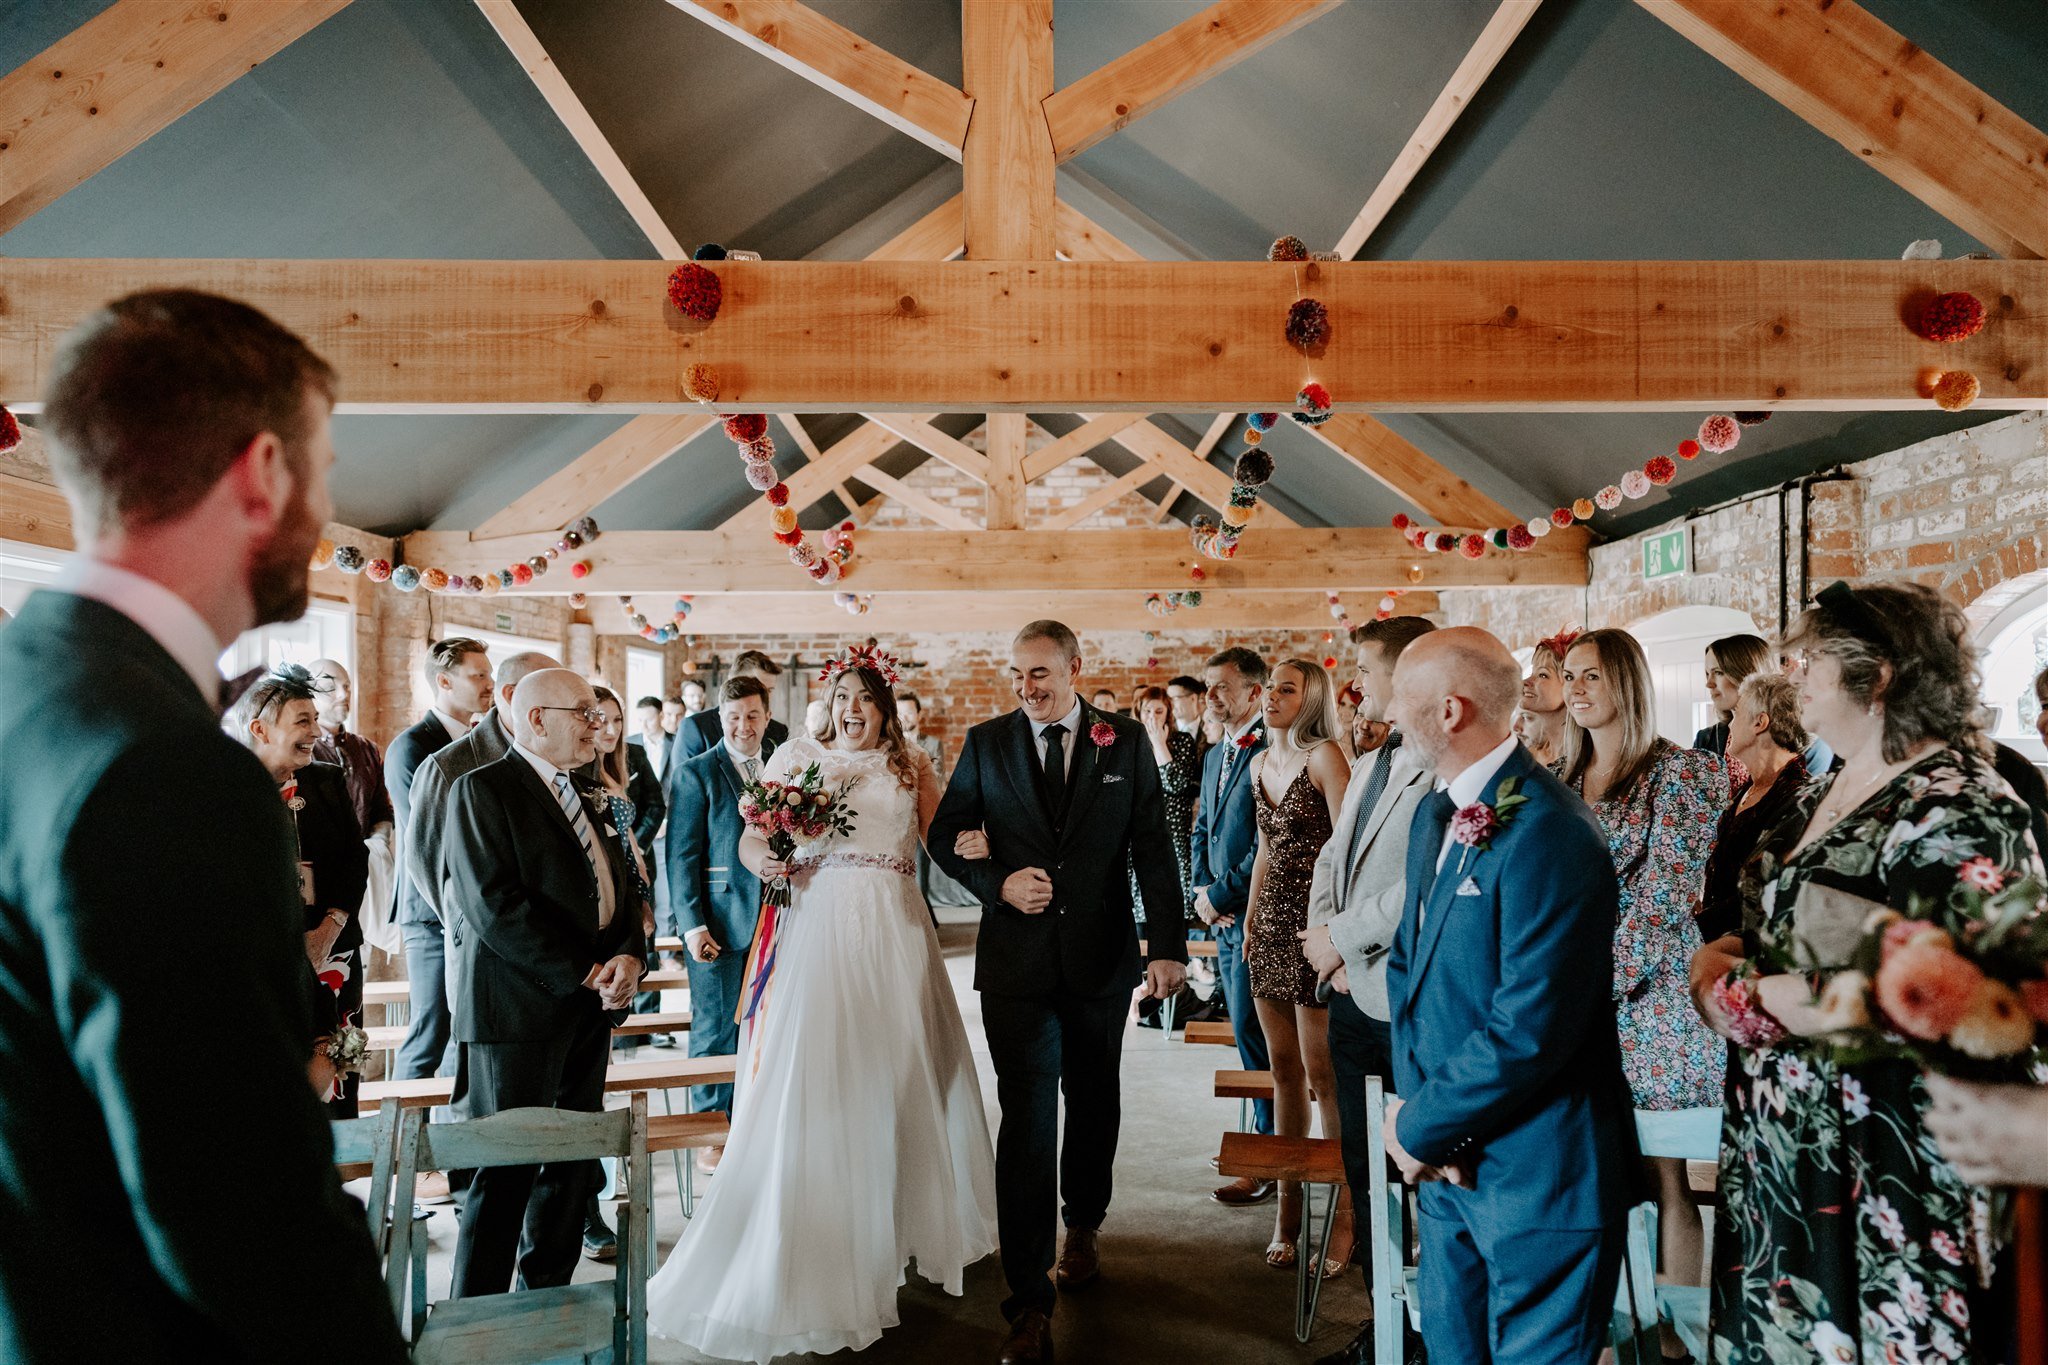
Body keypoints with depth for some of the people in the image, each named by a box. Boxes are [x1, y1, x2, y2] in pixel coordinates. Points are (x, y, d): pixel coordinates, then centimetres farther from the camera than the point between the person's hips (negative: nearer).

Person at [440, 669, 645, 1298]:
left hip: (590, 1007, 8)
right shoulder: (481, 789, -8)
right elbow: (494, 906, -18)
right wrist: (584, 974, -16)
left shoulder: (583, 798, 18)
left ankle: (547, 1298, 28)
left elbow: (619, 888, 17)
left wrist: (629, 955, -4)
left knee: (574, 1164, 14)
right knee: (504, 1171, -2)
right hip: (517, 1007, -8)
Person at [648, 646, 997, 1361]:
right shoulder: (796, 757, 7)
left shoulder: (912, 764, 12)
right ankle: (807, 1255, 8)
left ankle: (903, 1227, 26)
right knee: (813, 1082, -3)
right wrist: (762, 860, -19)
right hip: (819, 927, -2)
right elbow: (751, 839, 1)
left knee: (898, 1074, 8)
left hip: (896, 933, 2)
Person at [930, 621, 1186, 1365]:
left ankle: (1082, 1225, 44)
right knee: (1027, 1118, -4)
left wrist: (1168, 944, -9)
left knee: (1093, 1102, 18)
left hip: (1101, 955, 1)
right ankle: (1029, 1301, 2)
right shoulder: (986, 742, 1)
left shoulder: (1126, 741, 0)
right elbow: (945, 835, 5)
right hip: (1017, 958, -1)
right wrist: (998, 882, -13)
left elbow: (1153, 848, -3)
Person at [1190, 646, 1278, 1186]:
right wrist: (1202, 889, 5)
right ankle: (1265, 1137, 28)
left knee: (1254, 1035, -5)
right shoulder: (1214, 756, 16)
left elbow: (1269, 843, -21)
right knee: (1247, 1033, 16)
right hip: (1224, 916, 9)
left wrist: (1222, 895, -13)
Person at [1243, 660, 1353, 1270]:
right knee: (1283, 1070, 12)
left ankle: (1344, 1214, 8)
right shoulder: (1261, 763, 14)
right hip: (1271, 922, 8)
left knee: (1322, 1073, -4)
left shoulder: (1324, 756, -10)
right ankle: (1288, 1207, 21)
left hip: (1315, 922, -7)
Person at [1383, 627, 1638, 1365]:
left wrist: (1421, 1129, -14)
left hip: (1535, 1176, -8)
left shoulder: (1549, 834, -23)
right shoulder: (1434, 814, 7)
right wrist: (1412, 1096, -3)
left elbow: (1529, 1031, -25)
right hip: (1450, 1162, 8)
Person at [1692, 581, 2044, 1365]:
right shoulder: (1821, 794, 10)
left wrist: (1751, 998, -17)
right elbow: (1768, 928, 19)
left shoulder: (1958, 807, -16)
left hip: (1882, 1170, -8)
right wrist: (1717, 960, -3)